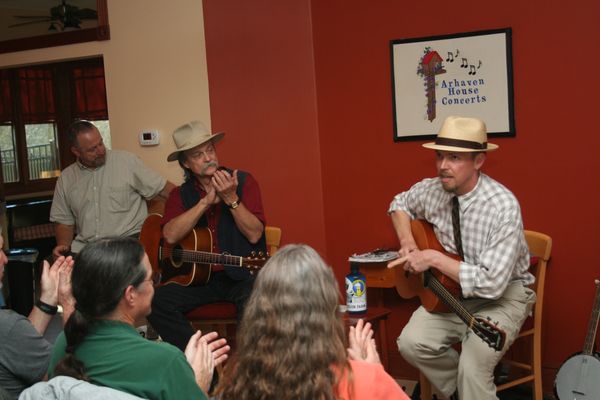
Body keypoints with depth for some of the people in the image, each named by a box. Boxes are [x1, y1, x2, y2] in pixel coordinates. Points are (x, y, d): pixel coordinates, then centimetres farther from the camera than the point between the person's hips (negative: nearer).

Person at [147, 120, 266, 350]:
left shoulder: (243, 181, 1)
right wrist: (207, 201, -15)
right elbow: (170, 235, -12)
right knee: (156, 301, -22)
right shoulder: (181, 194, 9)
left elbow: (254, 235, -10)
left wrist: (231, 199, -20)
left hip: (241, 274, -3)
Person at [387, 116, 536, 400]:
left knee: (472, 369, -29)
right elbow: (400, 204, 17)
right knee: (411, 343, -17)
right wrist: (407, 243, -1)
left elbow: (491, 283, -29)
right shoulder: (432, 190, -7)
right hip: (451, 291, 6)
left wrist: (434, 259, -26)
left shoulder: (503, 207, -26)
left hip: (503, 294, -6)